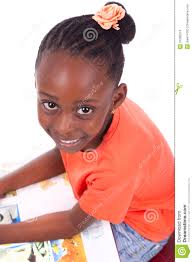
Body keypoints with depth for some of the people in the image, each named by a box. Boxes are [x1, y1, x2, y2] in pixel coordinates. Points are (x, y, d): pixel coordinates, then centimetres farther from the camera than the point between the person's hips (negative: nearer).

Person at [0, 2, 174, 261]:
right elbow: (62, 155, -7)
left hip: (142, 223, -5)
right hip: (103, 195, 5)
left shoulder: (120, 160, -43)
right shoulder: (96, 102, -27)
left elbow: (75, 223, -26)